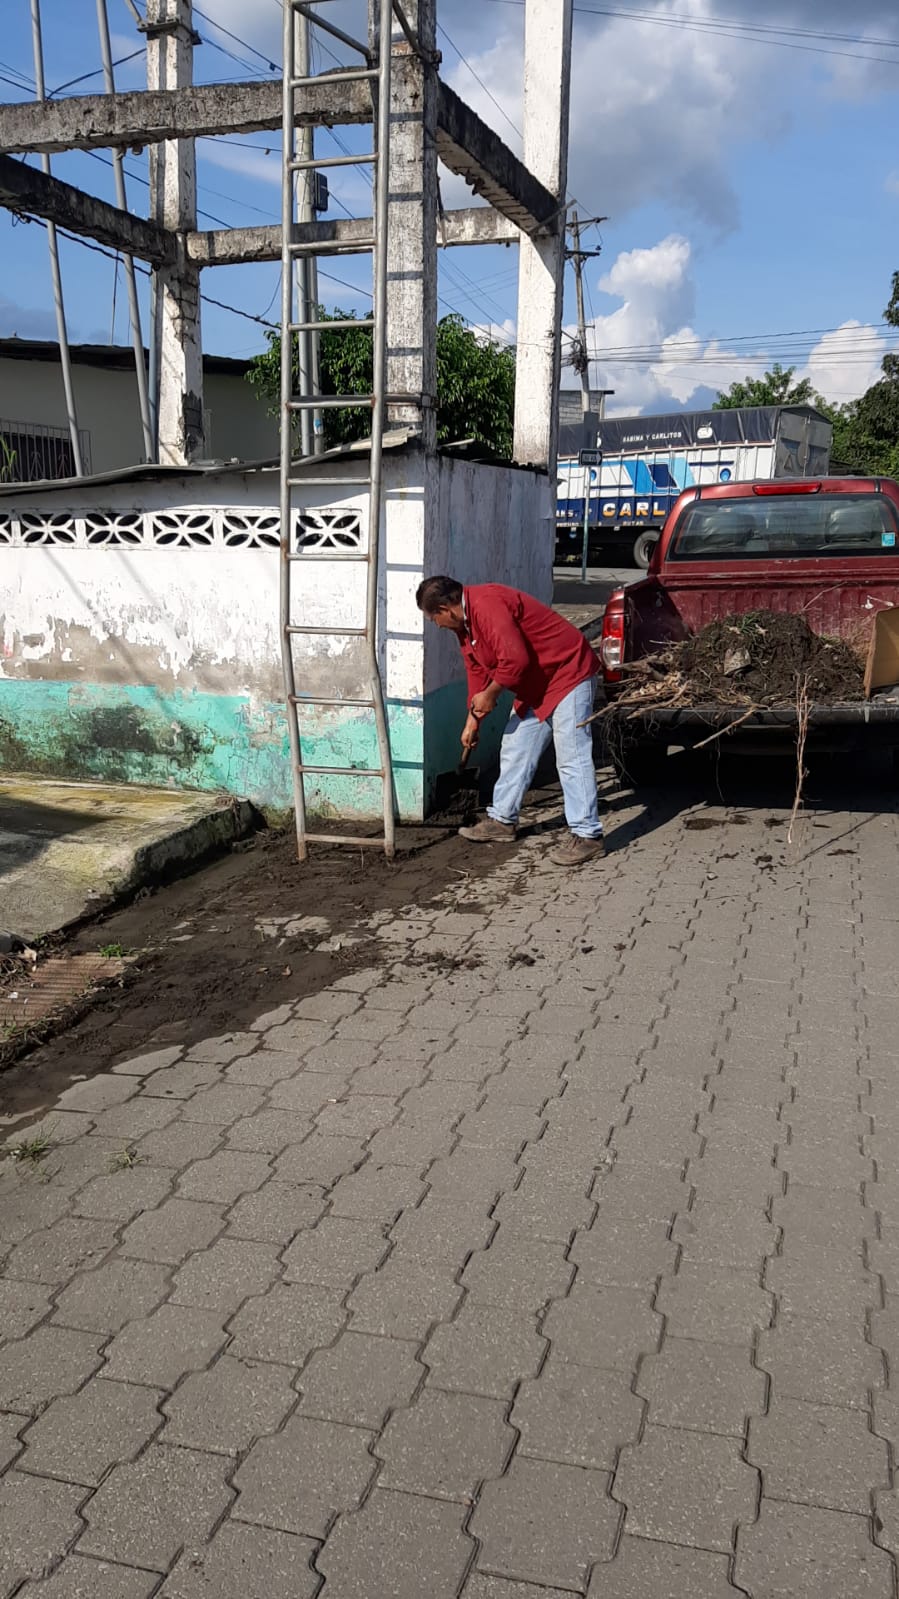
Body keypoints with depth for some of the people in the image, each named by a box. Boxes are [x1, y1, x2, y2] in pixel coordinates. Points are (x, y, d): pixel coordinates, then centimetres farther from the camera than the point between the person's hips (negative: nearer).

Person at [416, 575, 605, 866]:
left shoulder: (486, 605, -26)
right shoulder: (464, 621, 7)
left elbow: (515, 659, -33)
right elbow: (477, 671, 17)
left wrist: (490, 694, -17)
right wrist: (473, 719, 19)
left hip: (567, 674, -11)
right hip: (534, 687, 11)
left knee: (572, 758, -10)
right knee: (515, 751, 14)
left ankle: (587, 836, -6)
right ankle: (502, 820, 25)